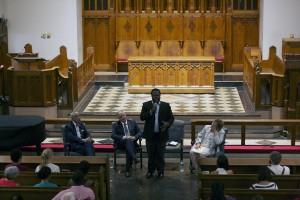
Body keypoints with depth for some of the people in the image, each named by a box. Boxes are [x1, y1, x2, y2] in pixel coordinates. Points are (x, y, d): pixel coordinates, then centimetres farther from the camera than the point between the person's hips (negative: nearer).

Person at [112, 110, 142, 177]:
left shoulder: (132, 122, 17)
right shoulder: (115, 125, 11)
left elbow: (139, 133, 11)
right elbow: (113, 135, -4)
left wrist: (134, 137, -11)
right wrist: (123, 137, -19)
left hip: (132, 142, 2)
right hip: (121, 143, -1)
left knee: (128, 149, -33)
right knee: (128, 141, -36)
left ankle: (128, 170, -31)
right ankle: (134, 158, -54)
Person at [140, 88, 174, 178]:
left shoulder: (166, 105, 2)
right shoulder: (146, 105, 1)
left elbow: (171, 117, 5)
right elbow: (142, 117, -7)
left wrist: (167, 123, -15)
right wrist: (151, 112, -21)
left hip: (161, 134, 0)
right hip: (150, 134, 0)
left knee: (160, 154, 5)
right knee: (151, 154, 8)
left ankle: (160, 171, 16)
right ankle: (150, 171, 19)